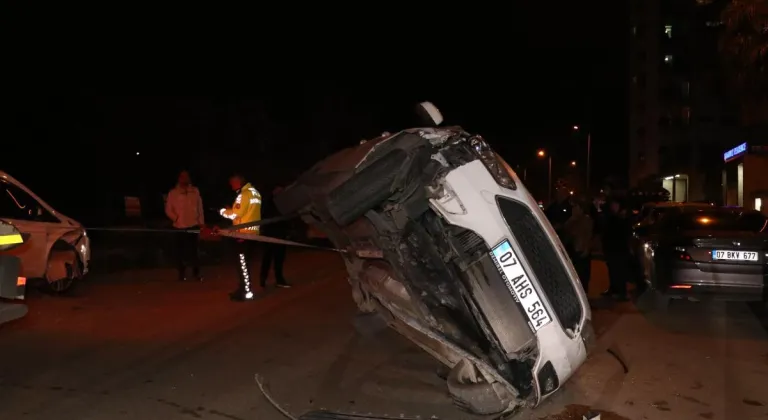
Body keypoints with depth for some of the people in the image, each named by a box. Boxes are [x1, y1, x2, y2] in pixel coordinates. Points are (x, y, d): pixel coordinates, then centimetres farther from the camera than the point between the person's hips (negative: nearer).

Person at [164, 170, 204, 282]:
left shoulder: (195, 191, 6)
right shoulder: (173, 193, -1)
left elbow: (200, 207, 9)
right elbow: (168, 209, 0)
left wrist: (201, 221, 6)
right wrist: (176, 219, -13)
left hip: (194, 225, 1)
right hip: (180, 226, -1)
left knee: (194, 249, 6)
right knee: (181, 250, 6)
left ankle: (196, 272, 13)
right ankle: (182, 273, 16)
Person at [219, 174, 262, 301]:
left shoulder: (244, 194, -17)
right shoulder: (255, 193, 13)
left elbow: (236, 214, -19)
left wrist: (223, 211, -2)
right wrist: (231, 209, 8)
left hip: (243, 233, -9)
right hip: (253, 232, 9)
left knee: (242, 262, -3)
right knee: (243, 261, 16)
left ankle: (247, 292, -1)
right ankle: (243, 288, 23)